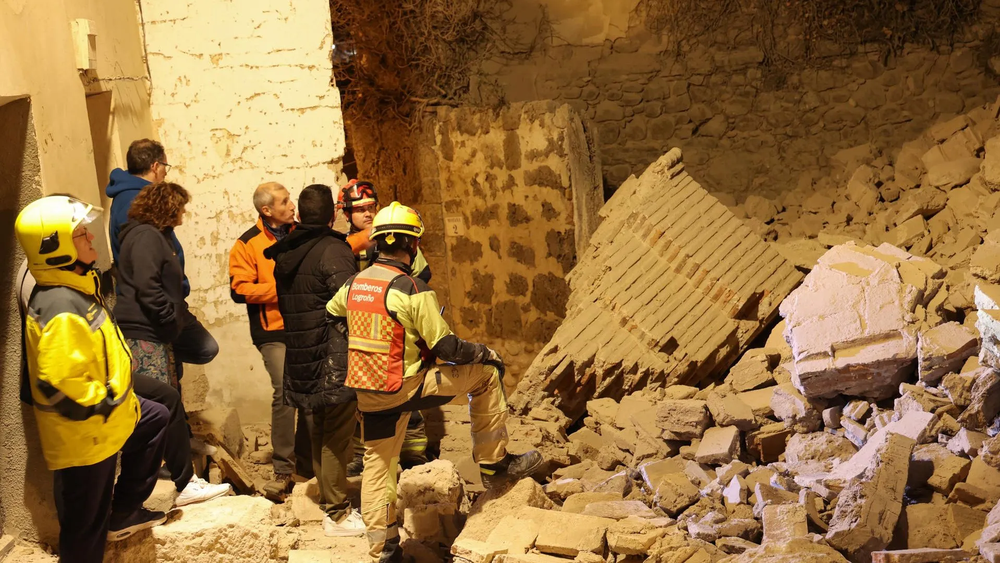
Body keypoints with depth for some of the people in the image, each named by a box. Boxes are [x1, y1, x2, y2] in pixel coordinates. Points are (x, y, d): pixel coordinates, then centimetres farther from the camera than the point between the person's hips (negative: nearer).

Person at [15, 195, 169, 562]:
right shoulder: (62, 310, -31)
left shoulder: (77, 288, 3)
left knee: (155, 419, 30)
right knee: (86, 530, 3)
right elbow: (58, 384, -36)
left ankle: (125, 512, 35)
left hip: (107, 420, 10)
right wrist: (102, 403, -22)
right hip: (84, 435, -10)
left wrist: (112, 399, 18)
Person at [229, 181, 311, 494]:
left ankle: (306, 460, 21)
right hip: (274, 331, -4)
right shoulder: (248, 244, -3)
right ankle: (283, 469, -6)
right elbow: (239, 289, -10)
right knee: (285, 392, -15)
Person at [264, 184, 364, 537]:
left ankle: (328, 501, 29)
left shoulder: (285, 254, 11)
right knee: (337, 434, -2)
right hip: (335, 359, -8)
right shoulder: (333, 250, -14)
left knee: (320, 431, 18)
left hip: (301, 358, 8)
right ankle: (337, 514, 2)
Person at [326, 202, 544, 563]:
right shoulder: (414, 290, -16)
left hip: (367, 394, 7)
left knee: (377, 463, 19)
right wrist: (486, 354, 2)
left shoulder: (353, 284, 4)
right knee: (485, 374, 5)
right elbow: (446, 347, -15)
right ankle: (493, 464, 11)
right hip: (405, 388, -6)